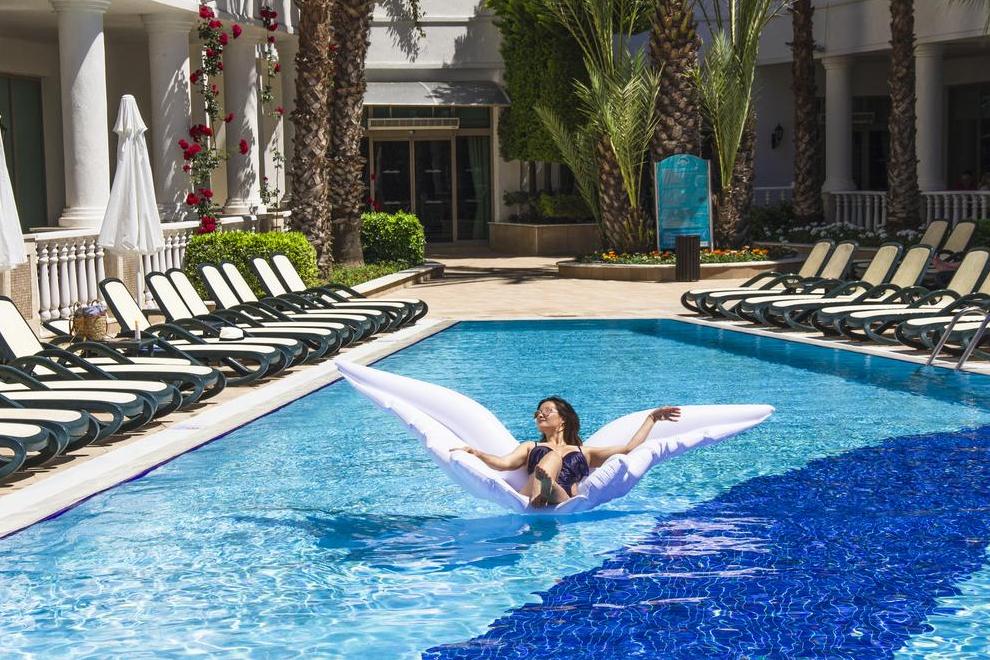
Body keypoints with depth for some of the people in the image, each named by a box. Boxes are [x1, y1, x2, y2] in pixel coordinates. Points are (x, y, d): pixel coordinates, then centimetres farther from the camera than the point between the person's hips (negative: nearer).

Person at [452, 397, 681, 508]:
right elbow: (503, 463, 18)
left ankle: (545, 491, -72)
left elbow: (630, 448, 31)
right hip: (525, 502, 0)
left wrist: (652, 418, 35)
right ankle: (538, 497, -63)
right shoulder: (531, 448, 39)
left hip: (566, 504, 0)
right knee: (552, 457, -29)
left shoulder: (584, 453, 38)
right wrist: (474, 452, 3)